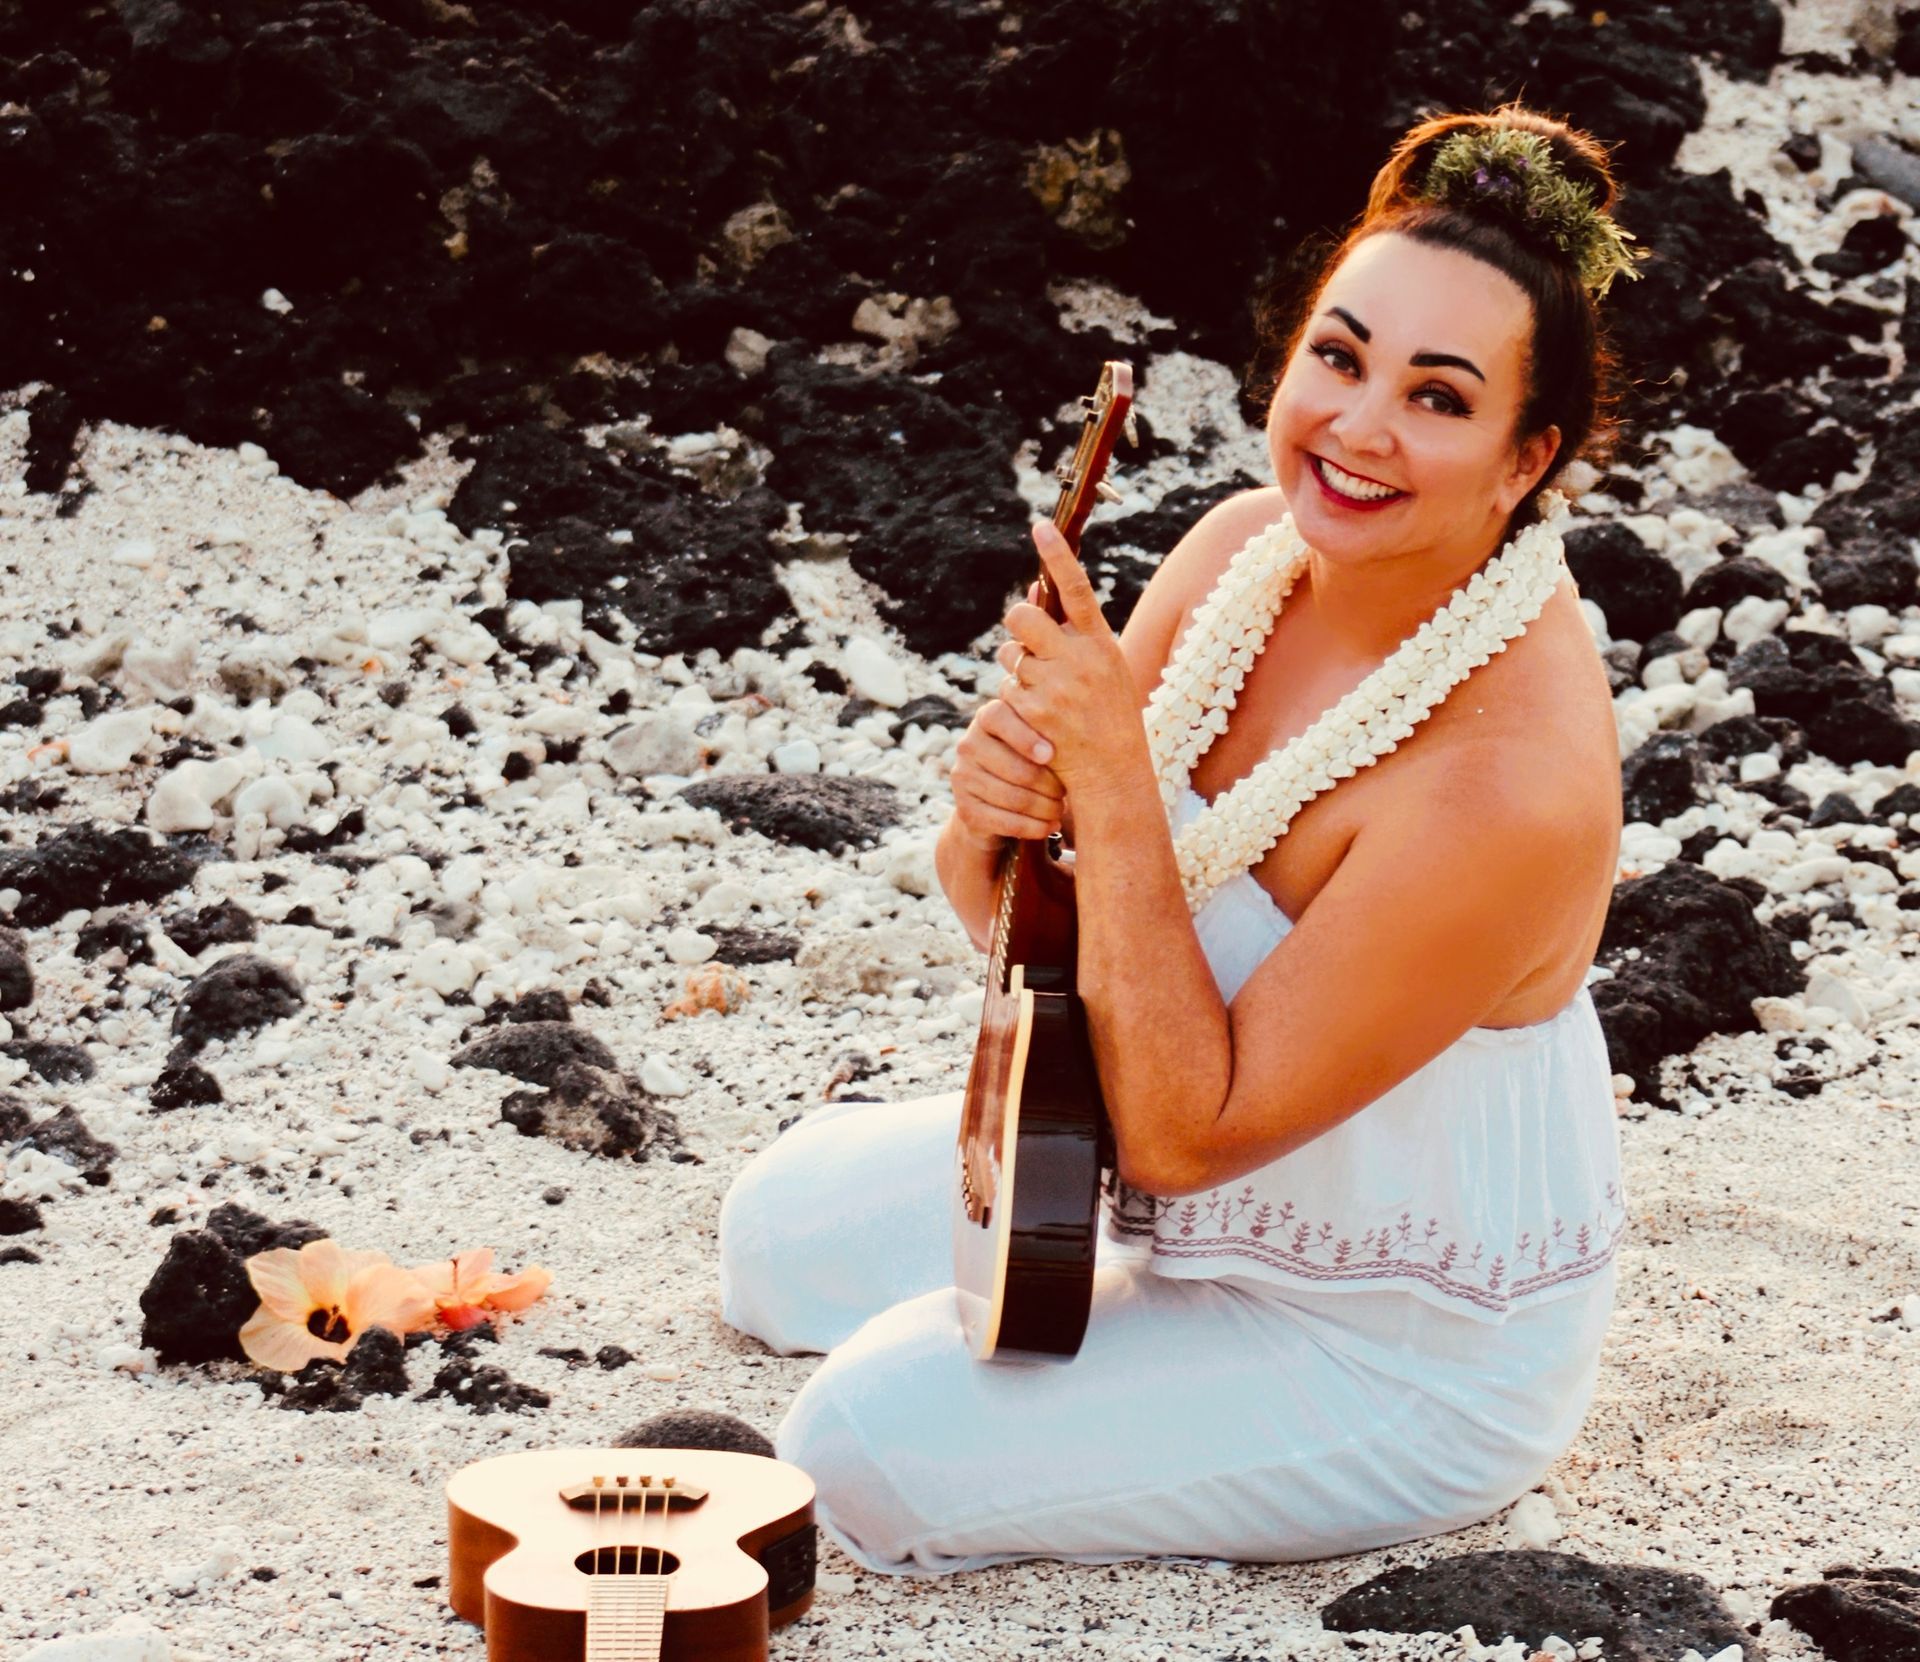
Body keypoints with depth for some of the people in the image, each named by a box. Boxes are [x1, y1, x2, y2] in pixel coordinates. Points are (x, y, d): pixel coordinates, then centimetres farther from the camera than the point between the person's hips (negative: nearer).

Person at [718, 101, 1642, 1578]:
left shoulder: (1508, 779, -36)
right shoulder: (1251, 546, -12)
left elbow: (1187, 1133, -30)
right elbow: (1012, 922, -2)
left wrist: (1112, 780, -36)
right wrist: (996, 816, -26)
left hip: (1404, 1354, -8)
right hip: (1208, 1190, 8)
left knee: (870, 1442, -15)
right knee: (786, 1229, 16)